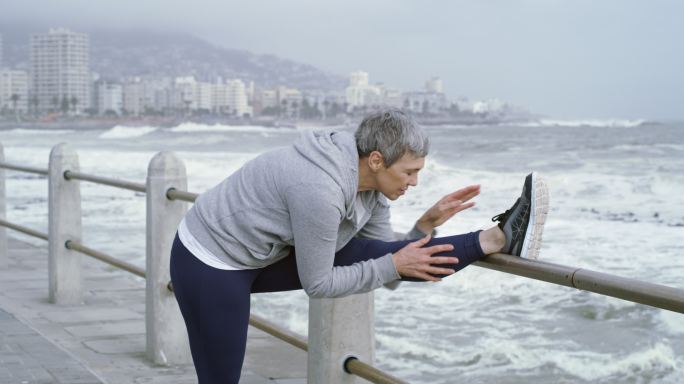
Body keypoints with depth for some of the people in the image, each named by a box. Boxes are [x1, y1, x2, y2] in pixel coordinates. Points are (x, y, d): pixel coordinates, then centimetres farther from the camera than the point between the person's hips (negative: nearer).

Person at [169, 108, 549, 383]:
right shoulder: (321, 188, -35)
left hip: (262, 256, 7)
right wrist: (393, 266, -21)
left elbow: (385, 260, 3)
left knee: (375, 254, -9)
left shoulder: (370, 181, -7)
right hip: (209, 263, -7)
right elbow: (317, 284, -23)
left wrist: (429, 222, -10)